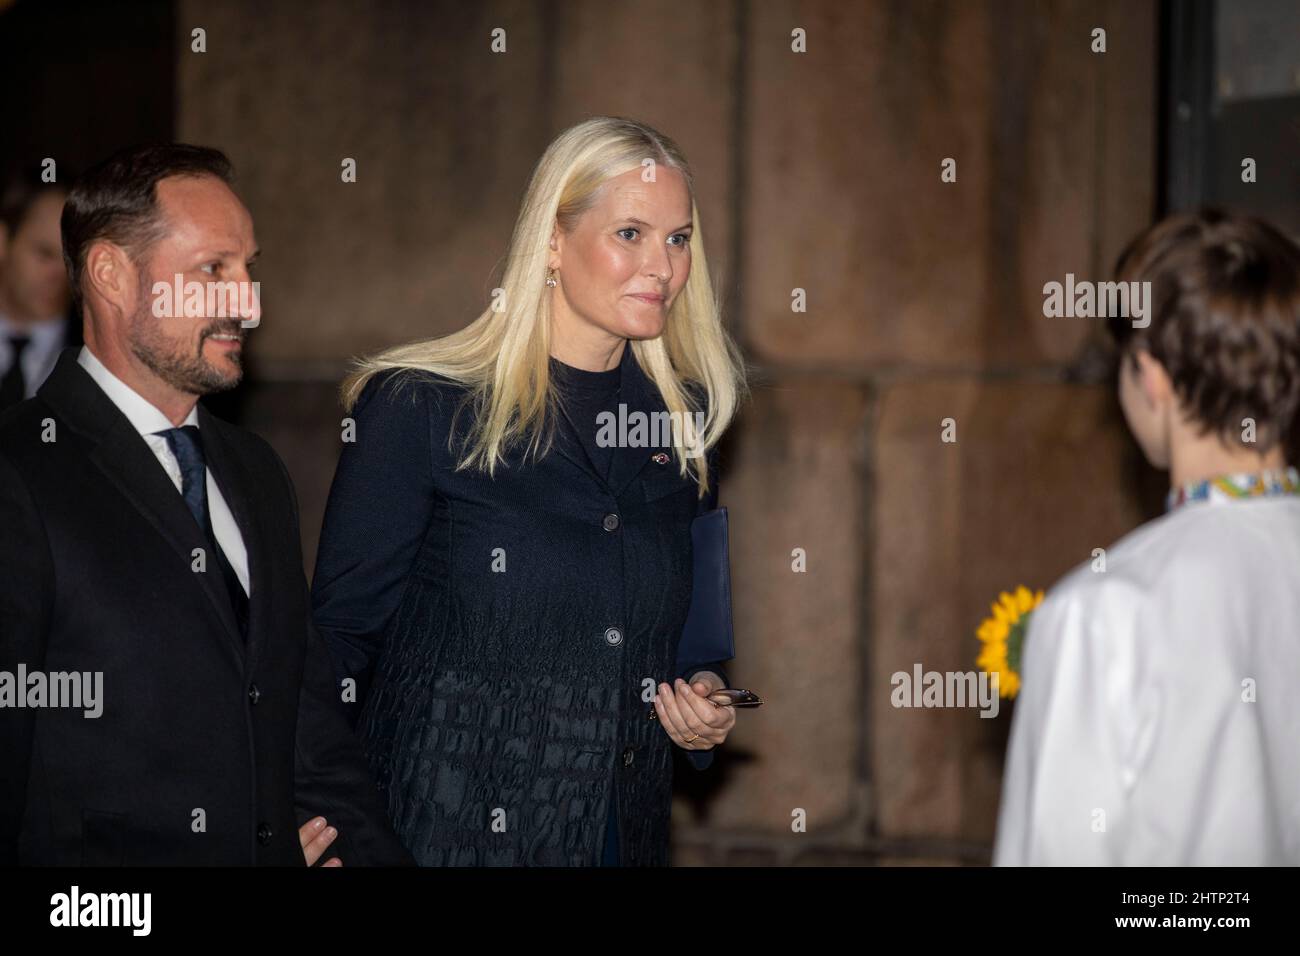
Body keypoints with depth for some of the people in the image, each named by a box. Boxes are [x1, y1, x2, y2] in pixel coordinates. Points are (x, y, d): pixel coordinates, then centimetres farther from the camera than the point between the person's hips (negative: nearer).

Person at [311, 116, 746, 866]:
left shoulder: (685, 419, 6)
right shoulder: (420, 408, -8)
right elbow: (342, 631, -7)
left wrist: (705, 702, -2)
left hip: (628, 831, 5)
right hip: (441, 832, -5)